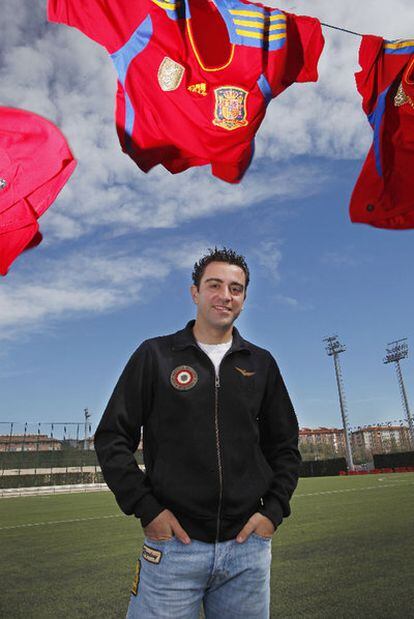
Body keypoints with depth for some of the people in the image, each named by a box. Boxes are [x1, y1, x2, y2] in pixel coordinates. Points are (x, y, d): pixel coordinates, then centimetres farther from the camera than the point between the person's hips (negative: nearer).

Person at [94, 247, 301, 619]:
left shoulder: (261, 364, 6)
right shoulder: (155, 355, -1)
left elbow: (285, 446, 12)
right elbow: (112, 438, -1)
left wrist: (274, 510, 0)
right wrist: (145, 508, -9)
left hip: (248, 547, 3)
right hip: (173, 544, -2)